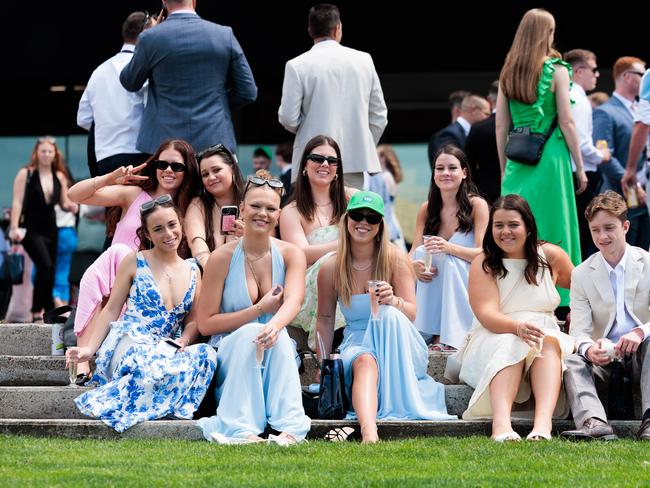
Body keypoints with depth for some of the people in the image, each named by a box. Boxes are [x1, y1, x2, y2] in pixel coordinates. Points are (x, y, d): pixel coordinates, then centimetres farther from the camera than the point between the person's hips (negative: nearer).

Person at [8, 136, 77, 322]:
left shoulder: (59, 177, 7)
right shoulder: (25, 174, -6)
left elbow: (64, 203, 16)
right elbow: (17, 202, -9)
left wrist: (70, 206, -8)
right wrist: (14, 228, -18)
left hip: (50, 228, 5)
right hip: (31, 229, -5)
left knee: (50, 270, 7)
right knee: (45, 265, -21)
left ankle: (47, 310, 18)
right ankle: (37, 311, -15)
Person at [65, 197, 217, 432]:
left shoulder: (192, 270, 17)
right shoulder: (134, 262, 5)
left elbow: (193, 321, 15)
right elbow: (111, 310, 6)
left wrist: (184, 340, -8)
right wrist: (89, 349, -3)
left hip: (168, 349, 6)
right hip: (128, 343, -5)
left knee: (204, 354, -30)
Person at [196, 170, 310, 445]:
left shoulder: (290, 255, 1)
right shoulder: (222, 258, -4)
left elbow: (293, 300, -19)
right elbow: (205, 324, -6)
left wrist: (274, 325, -43)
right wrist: (260, 310, -13)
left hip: (276, 360, 1)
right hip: (229, 354, -1)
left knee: (278, 336, -32)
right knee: (251, 332, -33)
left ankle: (289, 429, -42)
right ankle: (242, 430, -44)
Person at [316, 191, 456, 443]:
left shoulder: (395, 259, -6)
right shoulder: (331, 268, -1)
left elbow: (411, 313, -10)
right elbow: (325, 319, 10)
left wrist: (393, 301, -32)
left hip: (397, 347, 0)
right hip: (357, 344, 0)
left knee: (389, 315, -33)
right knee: (364, 362, -36)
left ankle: (397, 404, -34)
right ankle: (369, 434, -63)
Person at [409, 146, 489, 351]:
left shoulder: (477, 205, -6)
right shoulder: (427, 209, 6)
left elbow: (483, 253, -16)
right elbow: (414, 251, 1)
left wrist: (450, 248, -34)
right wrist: (414, 265, -24)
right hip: (434, 289, 4)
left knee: (448, 262, -31)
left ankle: (447, 338, -36)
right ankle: (427, 332, -28)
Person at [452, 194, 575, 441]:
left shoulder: (551, 256, 6)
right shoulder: (483, 264, -2)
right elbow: (487, 315, -16)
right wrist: (518, 327, -35)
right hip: (492, 340, -2)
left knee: (549, 343, -32)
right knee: (510, 347, -35)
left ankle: (543, 423, -55)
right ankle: (501, 424, -59)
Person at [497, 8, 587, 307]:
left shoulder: (508, 73, 7)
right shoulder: (557, 71, -6)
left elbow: (501, 127, 8)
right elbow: (566, 123, -8)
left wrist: (504, 169, 16)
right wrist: (580, 168, -1)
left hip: (517, 159, 4)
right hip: (550, 157, -4)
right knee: (551, 231, 1)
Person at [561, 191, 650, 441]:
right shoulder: (581, 274, 6)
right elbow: (579, 330, -3)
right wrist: (589, 350, -28)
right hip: (604, 360, 2)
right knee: (568, 358, -27)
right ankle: (594, 422, -51)